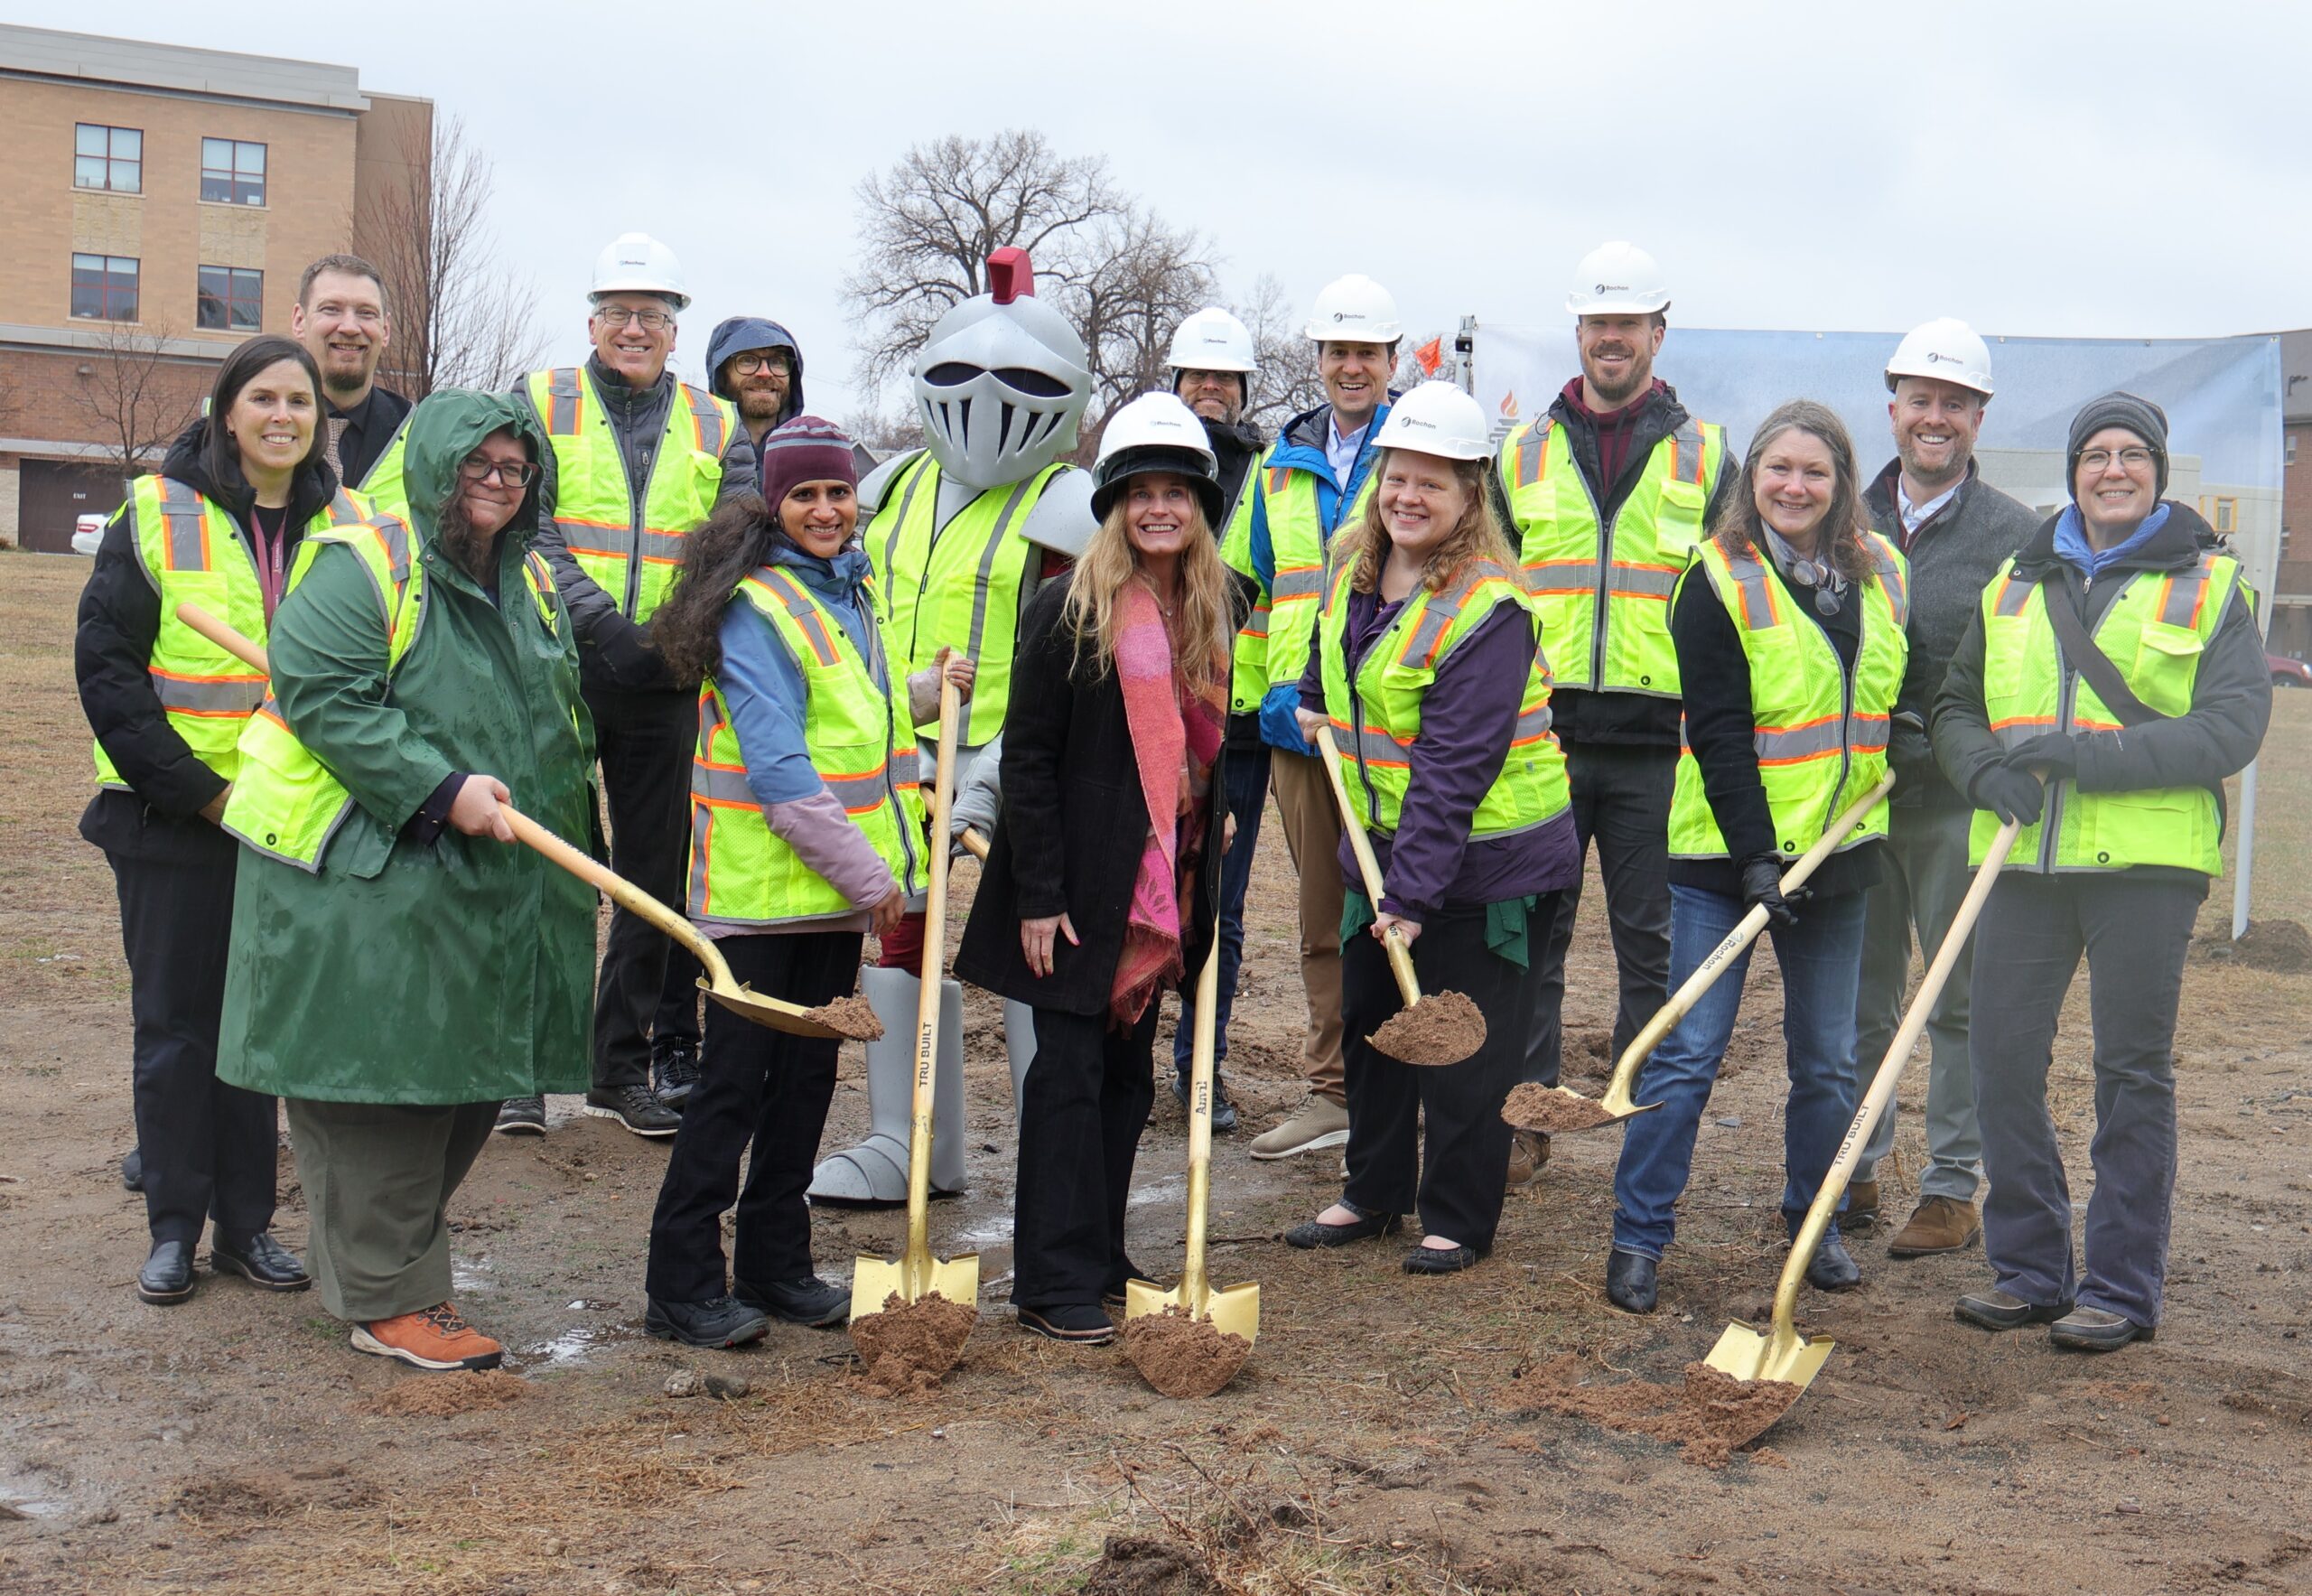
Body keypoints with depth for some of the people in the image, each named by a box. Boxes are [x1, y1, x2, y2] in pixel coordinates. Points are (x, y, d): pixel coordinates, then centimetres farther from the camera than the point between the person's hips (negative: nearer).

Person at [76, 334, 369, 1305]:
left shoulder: (348, 525, 4)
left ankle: (247, 1224, 19)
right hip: (173, 816, -2)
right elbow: (106, 665, -7)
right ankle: (173, 1229, 15)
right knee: (174, 1022, 5)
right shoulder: (159, 514, -4)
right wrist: (195, 787, -13)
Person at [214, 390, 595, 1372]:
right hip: (364, 876, -8)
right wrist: (439, 791, -24)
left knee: (470, 1082, 11)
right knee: (380, 1082, -4)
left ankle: (397, 1253, 28)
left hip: (491, 885, 8)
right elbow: (325, 699, -18)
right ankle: (389, 1300, 6)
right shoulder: (361, 567, -9)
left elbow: (561, 718, 26)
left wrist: (553, 835, 16)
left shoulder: (530, 582, 16)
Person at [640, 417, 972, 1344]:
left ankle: (776, 1267, 25)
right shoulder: (753, 606, -15)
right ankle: (682, 1287, 6)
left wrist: (929, 693, 17)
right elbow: (779, 766, -21)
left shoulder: (850, 590, 13)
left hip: (836, 885, 8)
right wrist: (868, 875, -19)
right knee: (736, 1080, -3)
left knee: (809, 1072, 13)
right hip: (762, 884, -8)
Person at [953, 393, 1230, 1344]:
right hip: (1078, 884, -6)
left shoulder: (1212, 614, 8)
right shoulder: (1070, 609, -10)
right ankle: (1053, 1283, 4)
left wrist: (1209, 840, 8)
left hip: (1166, 887, 6)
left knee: (1130, 1071, 12)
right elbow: (1027, 758, -11)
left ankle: (1102, 1256, 24)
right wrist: (1037, 896, -15)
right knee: (1070, 1071, -3)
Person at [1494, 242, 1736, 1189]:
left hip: (1656, 744, -1)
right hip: (1539, 734, 1)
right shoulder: (1523, 454, 11)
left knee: (1651, 948, 5)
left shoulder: (1704, 457, 8)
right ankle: (1523, 1121, 15)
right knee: (1531, 941, 5)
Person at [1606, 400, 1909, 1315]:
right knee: (1688, 1051, -3)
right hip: (1724, 855, -5)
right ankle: (1638, 1238, 5)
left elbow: (1904, 699, 23)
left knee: (1828, 1058, 12)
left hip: (1837, 853, 5)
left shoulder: (1880, 574, 8)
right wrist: (1754, 854, -19)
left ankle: (1815, 1222, 28)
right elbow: (1717, 732, -13)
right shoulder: (1719, 580, -8)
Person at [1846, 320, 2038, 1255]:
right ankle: (1853, 1173, 22)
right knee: (1857, 997, 10)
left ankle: (1952, 1187, 15)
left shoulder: (2014, 534, -1)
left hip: (1961, 800, -3)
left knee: (1961, 1001, 5)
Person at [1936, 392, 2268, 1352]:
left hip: (2146, 860, -3)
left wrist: (2091, 754, -16)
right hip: (2024, 859, 4)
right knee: (2002, 1058, 2)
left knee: (2132, 1072, 2)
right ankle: (2027, 1269, 17)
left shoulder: (2208, 584, 3)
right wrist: (1986, 767, -5)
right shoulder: (2016, 584, 15)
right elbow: (1957, 707, 18)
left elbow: (2234, 726, -7)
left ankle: (2122, 1288, 12)